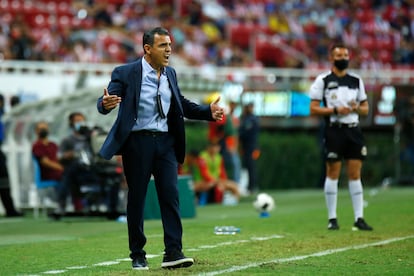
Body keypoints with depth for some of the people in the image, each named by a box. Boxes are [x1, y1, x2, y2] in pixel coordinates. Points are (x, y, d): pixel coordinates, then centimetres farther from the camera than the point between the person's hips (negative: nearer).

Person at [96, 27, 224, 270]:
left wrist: (209, 111, 6)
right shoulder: (126, 73, -7)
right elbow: (104, 103, -14)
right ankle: (138, 256, 12)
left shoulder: (170, 74, 11)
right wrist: (106, 104, -38)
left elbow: (182, 105, 20)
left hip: (165, 141, 5)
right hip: (137, 141, -4)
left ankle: (173, 253, -5)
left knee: (171, 196, -4)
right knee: (136, 199, 3)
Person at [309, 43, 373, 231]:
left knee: (355, 174, 1)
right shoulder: (323, 80, 1)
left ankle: (359, 218, 2)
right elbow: (314, 109, -3)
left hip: (354, 130, 4)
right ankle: (332, 219, 4)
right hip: (334, 130, -4)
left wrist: (357, 108, -5)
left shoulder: (356, 81, 14)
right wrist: (335, 110, -14)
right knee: (333, 174, -2)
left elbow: (366, 109, 17)